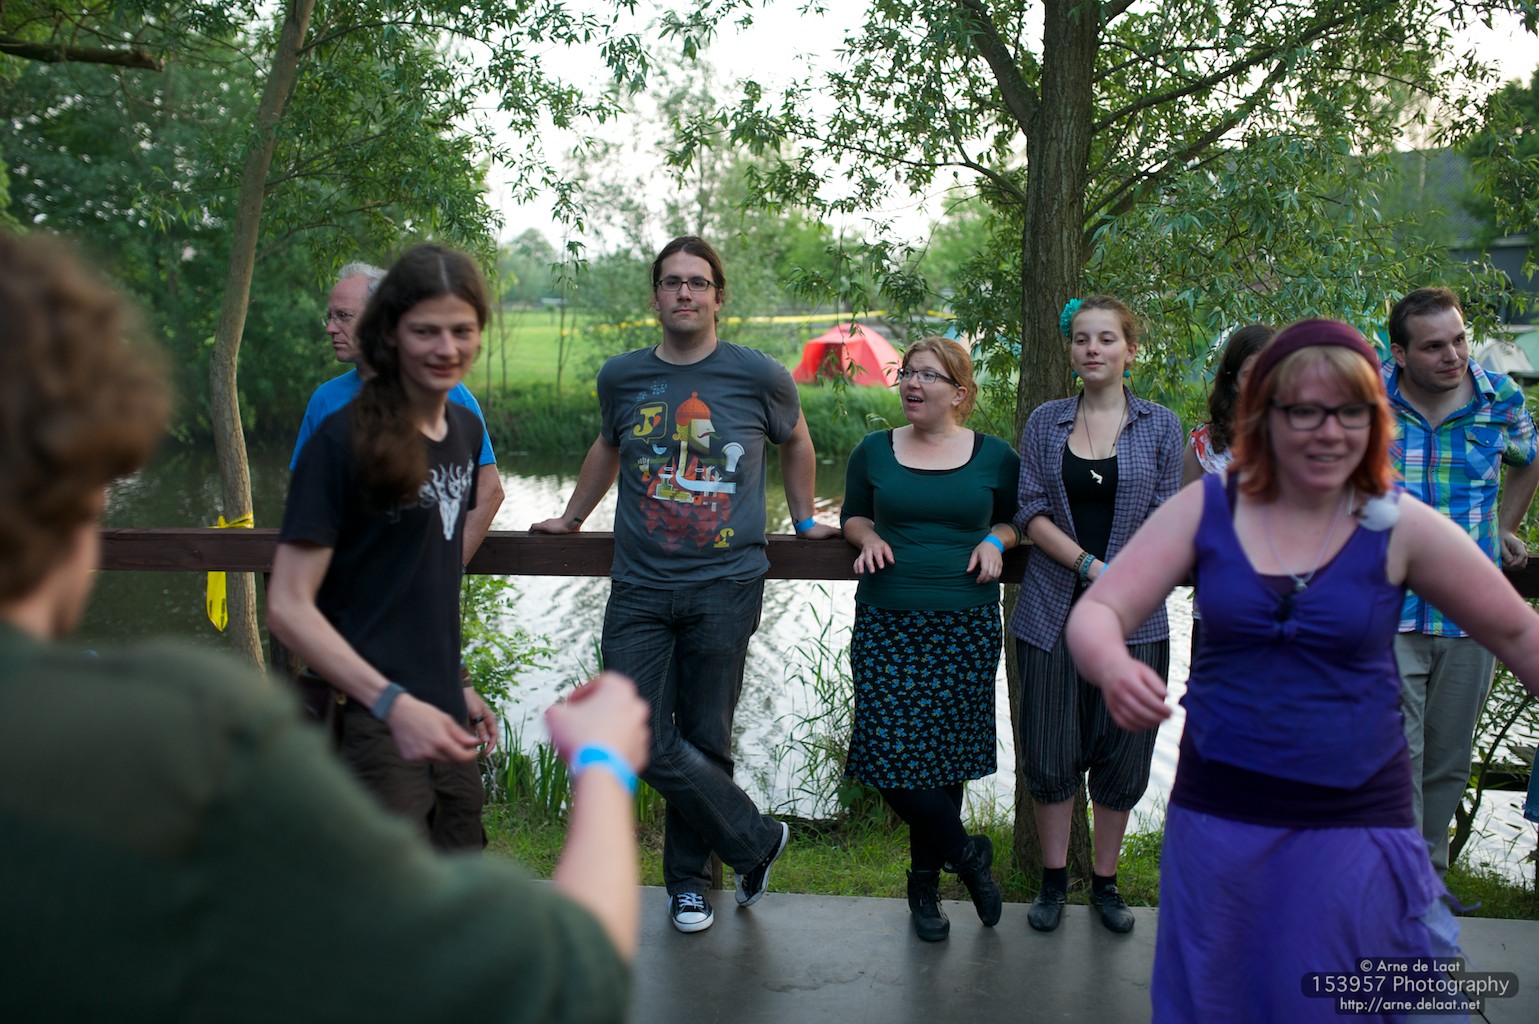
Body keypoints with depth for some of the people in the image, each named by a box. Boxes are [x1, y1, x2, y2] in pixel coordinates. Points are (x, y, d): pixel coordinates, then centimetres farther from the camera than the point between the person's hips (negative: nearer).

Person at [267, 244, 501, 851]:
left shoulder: (466, 430, 11)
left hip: (443, 720, 8)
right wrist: (392, 703, -26)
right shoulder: (343, 440, -12)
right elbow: (287, 606, -17)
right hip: (369, 725, -7)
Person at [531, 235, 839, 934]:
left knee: (705, 740, 3)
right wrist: (572, 516, 37)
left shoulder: (758, 377, 2)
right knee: (644, 739, -7)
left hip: (726, 586, -2)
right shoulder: (622, 377, 8)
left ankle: (689, 878, 24)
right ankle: (755, 840, 13)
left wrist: (804, 520, 25)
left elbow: (796, 440, 23)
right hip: (640, 588, 2)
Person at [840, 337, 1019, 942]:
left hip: (966, 628, 0)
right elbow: (853, 514, 19)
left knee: (942, 755, 3)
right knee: (891, 754, -10)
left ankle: (925, 884, 23)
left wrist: (995, 540, -4)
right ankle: (967, 855, 14)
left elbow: (1017, 521, 18)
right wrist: (869, 537, -3)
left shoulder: (994, 457, 5)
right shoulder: (875, 451, 7)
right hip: (886, 625, 1)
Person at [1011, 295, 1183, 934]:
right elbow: (1032, 512, -1)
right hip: (1054, 611, 0)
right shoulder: (1045, 423, 5)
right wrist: (1091, 567, -13)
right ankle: (1053, 880, 20)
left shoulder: (1159, 426, 4)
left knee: (1121, 755, 5)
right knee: (1050, 754, 3)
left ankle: (1105, 883, 22)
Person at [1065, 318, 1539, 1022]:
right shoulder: (1206, 509, -5)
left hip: (1353, 823, -1)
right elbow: (1096, 613, -9)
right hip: (1216, 813, 2)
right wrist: (1113, 668, -31)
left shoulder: (1399, 527, -8)